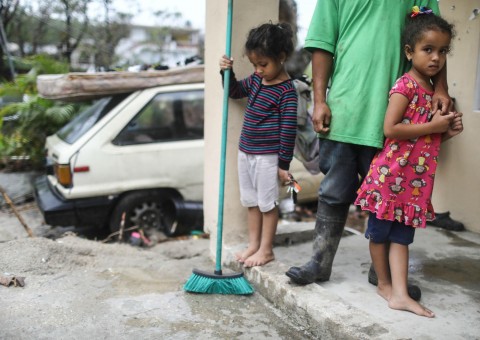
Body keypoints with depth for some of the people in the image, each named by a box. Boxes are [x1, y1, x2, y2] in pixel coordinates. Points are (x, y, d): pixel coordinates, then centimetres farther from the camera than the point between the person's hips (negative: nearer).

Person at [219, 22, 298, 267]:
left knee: (267, 203, 4)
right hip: (246, 152, 8)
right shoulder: (256, 80, 7)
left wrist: (283, 164, -16)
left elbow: (288, 130, -17)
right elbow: (235, 92, 25)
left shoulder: (286, 91, -16)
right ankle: (253, 245, 28)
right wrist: (227, 72, 6)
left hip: (268, 157, -8)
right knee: (251, 201, 16)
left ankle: (266, 249, 16)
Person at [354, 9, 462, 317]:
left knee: (401, 234, 8)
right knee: (380, 231, 8)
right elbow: (390, 129, -22)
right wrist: (432, 127, -17)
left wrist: (448, 132, 2)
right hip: (391, 174, -7)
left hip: (417, 178, 8)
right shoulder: (405, 86, -13)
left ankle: (400, 294, 10)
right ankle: (384, 284, 23)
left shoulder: (434, 92, 13)